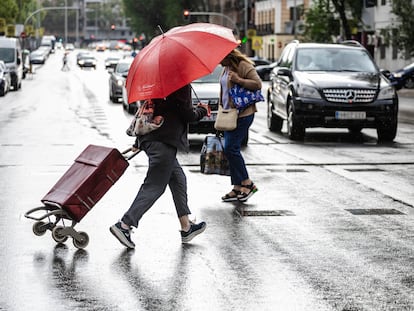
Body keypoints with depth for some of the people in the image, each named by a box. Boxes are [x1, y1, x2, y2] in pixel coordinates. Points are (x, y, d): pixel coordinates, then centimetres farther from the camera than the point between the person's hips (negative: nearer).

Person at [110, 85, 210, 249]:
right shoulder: (182, 85, -11)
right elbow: (187, 115, -12)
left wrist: (138, 141, 25)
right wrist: (202, 110, 11)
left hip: (149, 139, 9)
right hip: (165, 141, -9)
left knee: (178, 179, 19)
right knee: (154, 186, -6)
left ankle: (186, 227, 24)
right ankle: (124, 225, -13)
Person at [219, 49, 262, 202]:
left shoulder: (244, 66, -11)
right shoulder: (226, 69, 16)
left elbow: (258, 84, -19)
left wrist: (239, 80, -26)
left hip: (243, 114, -9)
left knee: (231, 149, -14)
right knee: (231, 150, 7)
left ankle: (247, 183, -3)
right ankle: (237, 188, 11)